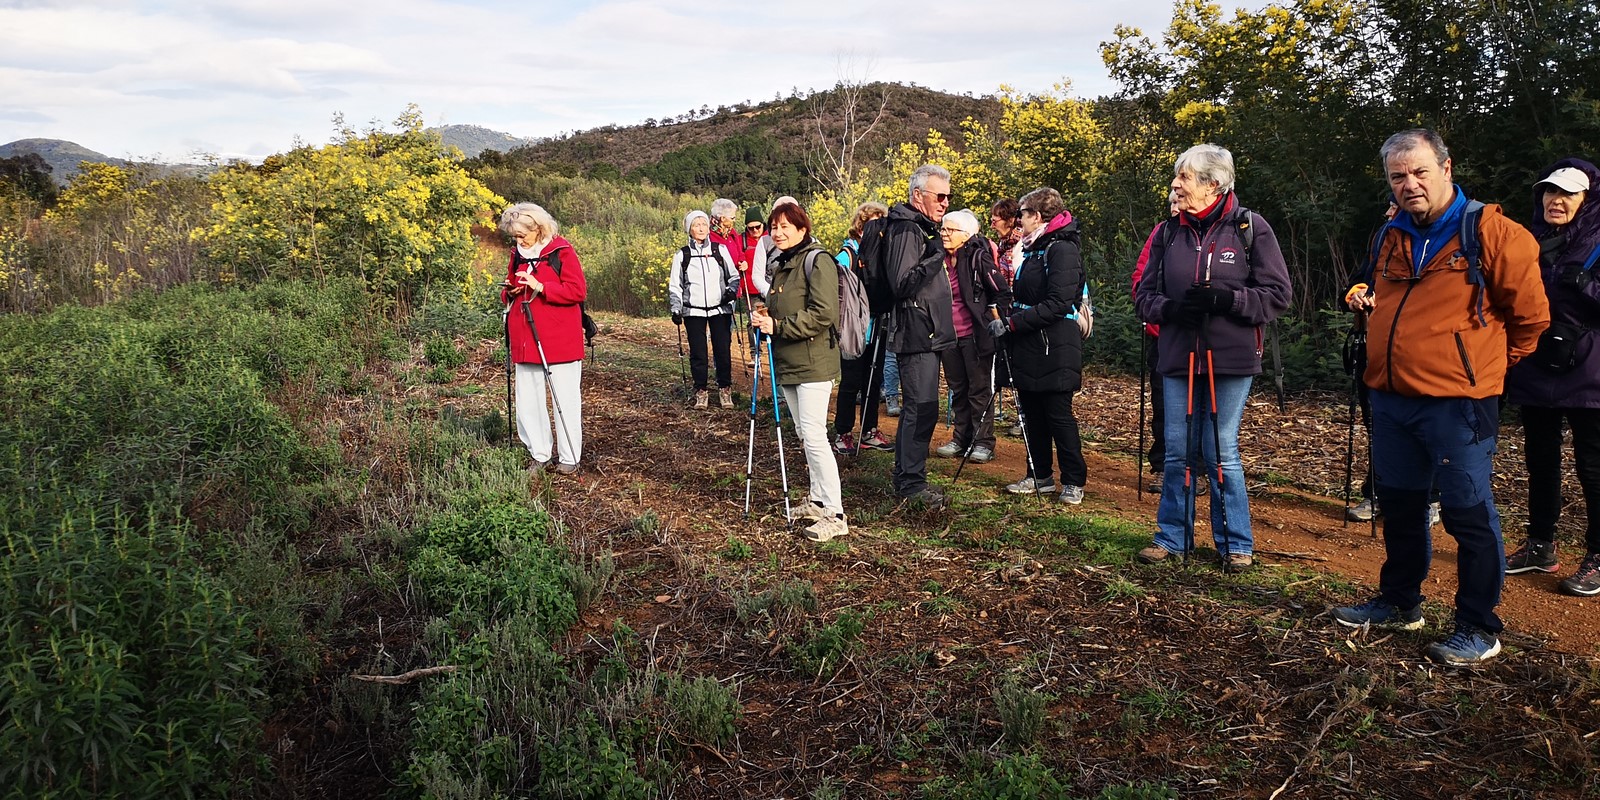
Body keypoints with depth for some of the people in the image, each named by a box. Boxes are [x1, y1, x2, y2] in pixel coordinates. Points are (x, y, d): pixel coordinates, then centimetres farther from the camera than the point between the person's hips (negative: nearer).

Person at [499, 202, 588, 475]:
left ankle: (569, 457, 11)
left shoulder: (562, 251, -6)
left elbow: (578, 291, -12)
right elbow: (509, 293, 22)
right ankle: (538, 455, 18)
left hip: (560, 341, -6)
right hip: (525, 341, 6)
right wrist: (510, 292, -2)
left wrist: (541, 287, -19)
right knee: (527, 400, 7)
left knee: (565, 399, 1)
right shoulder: (518, 254, 12)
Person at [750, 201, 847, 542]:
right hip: (787, 362, 10)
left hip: (813, 363, -10)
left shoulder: (817, 261, -12)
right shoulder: (781, 264, 16)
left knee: (813, 435, -13)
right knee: (803, 434, 14)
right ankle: (818, 501, 24)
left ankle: (835, 515, -10)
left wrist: (777, 326, -20)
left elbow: (823, 314, -22)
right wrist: (763, 315, 5)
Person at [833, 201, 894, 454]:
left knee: (873, 381, 11)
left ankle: (870, 432, 21)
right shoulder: (847, 254, -9)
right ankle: (843, 434, 8)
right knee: (851, 382, -1)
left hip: (876, 328, 6)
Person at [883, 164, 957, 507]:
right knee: (922, 408, -10)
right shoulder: (906, 229, -15)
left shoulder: (922, 228, 19)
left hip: (928, 335, 11)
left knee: (917, 407, 15)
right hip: (915, 334, -11)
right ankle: (911, 482, -5)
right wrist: (935, 255, -31)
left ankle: (906, 477, 23)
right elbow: (902, 283, -25)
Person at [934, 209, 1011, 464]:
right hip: (948, 335, 7)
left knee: (980, 389, 1)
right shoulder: (939, 259, 8)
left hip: (974, 334, -6)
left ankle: (983, 442, 7)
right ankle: (961, 439, 22)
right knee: (958, 389, 13)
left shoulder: (978, 256, -11)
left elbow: (1003, 292, -11)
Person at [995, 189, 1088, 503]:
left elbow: (1058, 303, -21)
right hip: (1029, 346, 9)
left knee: (1058, 415, -3)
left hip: (1054, 347, -9)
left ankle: (1074, 481, 8)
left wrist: (1013, 322, -21)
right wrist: (1008, 318, 4)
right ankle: (1040, 476, 23)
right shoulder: (1034, 248, 16)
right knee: (1033, 415, 13)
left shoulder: (1063, 249, -13)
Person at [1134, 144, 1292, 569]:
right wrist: (1170, 308, -12)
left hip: (1231, 360, -3)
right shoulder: (1167, 233, 6)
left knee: (1221, 454, 1)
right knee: (1177, 452, 9)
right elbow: (1144, 294, 9)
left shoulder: (1250, 227, -4)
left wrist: (1226, 299, -20)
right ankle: (1172, 535, 23)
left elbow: (1276, 294, -5)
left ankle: (1236, 543, 17)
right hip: (1178, 358, 4)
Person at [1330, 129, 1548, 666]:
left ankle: (1479, 628, 11)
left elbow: (1530, 313, -3)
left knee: (1469, 515, -1)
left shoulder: (1489, 231, -10)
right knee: (1399, 505, 17)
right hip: (1391, 399, 7)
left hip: (1457, 403, -7)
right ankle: (1399, 603, 32)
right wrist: (1362, 299, 10)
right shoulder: (1391, 237, 11)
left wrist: (1487, 364, 7)